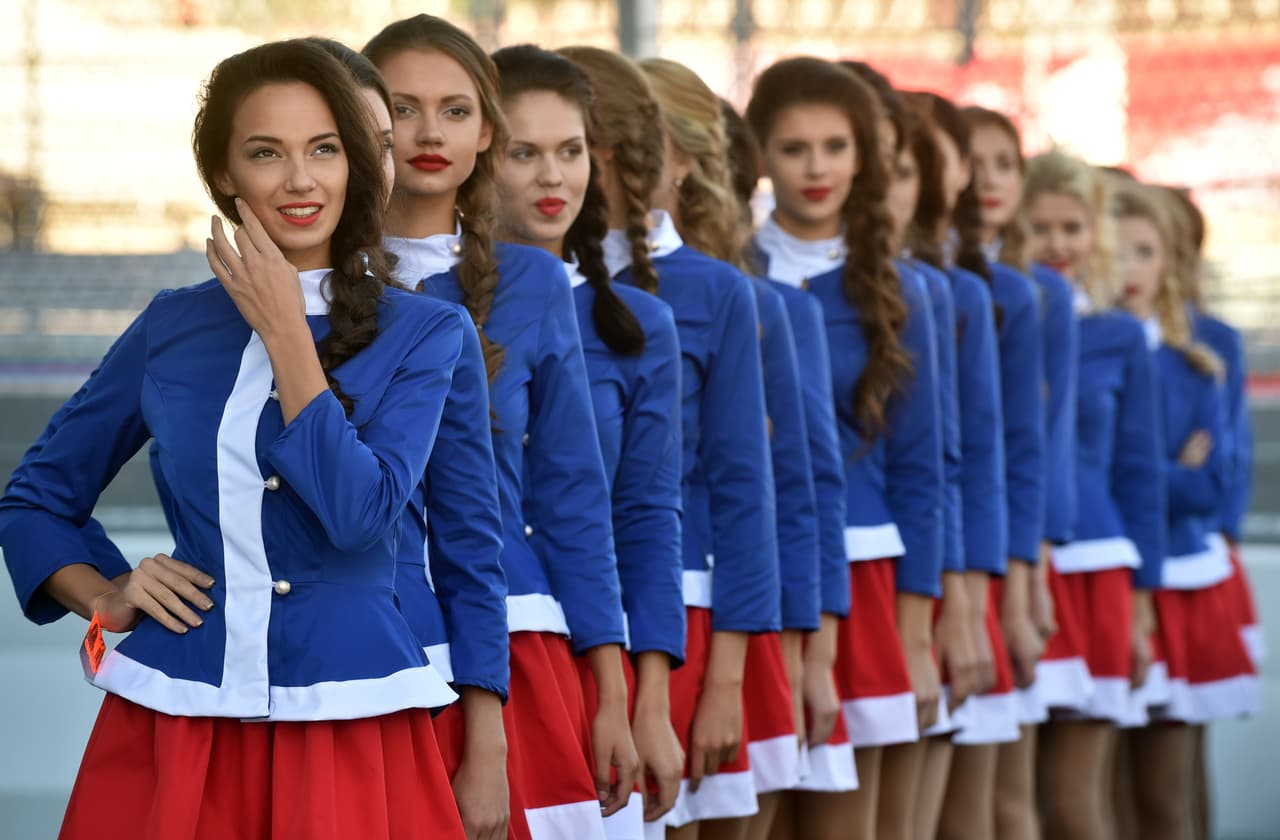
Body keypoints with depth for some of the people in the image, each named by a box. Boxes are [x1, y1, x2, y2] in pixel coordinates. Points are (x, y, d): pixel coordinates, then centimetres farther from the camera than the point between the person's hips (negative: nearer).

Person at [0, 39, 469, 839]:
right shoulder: (172, 328, 7)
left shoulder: (421, 333, 0)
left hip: (348, 737, -2)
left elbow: (361, 515, -15)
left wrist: (286, 333, -10)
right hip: (173, 732, 2)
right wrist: (103, 597, 0)